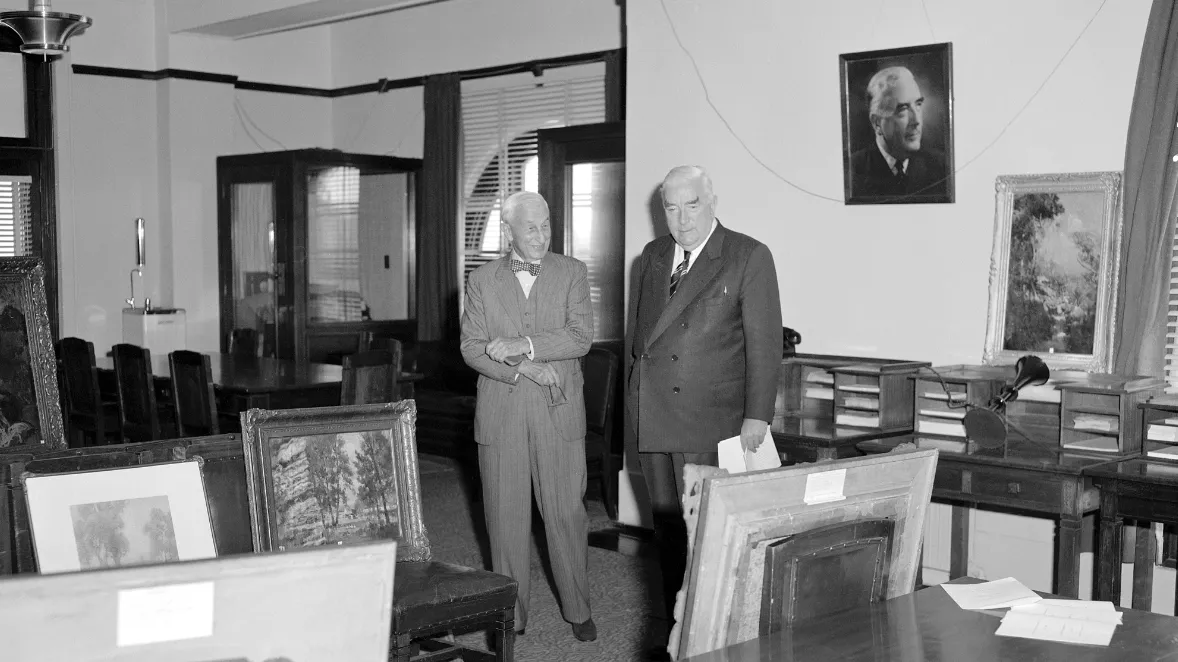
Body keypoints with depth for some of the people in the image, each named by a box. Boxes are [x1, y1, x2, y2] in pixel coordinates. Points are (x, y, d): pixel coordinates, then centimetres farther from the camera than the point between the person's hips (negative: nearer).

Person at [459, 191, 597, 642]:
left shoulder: (572, 273, 4)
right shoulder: (483, 280, 7)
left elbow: (581, 337, -8)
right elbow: (471, 348, 1)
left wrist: (523, 345, -17)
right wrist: (521, 368, -14)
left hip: (559, 412, -1)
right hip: (500, 413, 1)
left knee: (567, 513, 2)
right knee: (505, 516, 5)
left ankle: (577, 609, 17)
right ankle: (511, 615, 17)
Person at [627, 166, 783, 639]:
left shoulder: (749, 257, -5)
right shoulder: (652, 256, 14)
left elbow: (764, 343, -8)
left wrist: (757, 416, -12)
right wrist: (641, 382, 14)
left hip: (708, 418, -6)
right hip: (650, 415, 6)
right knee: (666, 524, 11)